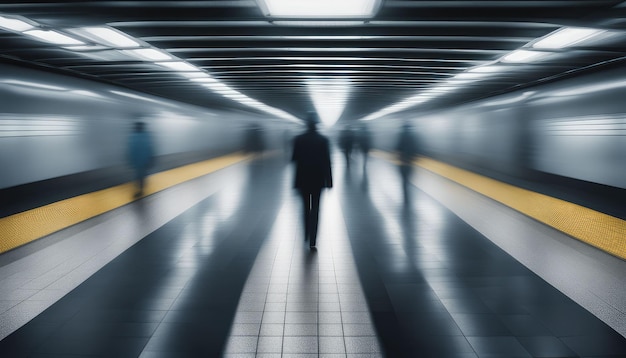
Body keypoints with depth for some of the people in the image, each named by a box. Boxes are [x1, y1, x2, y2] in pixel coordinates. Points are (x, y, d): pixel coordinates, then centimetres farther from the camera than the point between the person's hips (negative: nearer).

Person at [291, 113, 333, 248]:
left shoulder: (298, 139, -7)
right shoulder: (323, 140, -8)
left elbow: (294, 159, -4)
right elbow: (327, 162, -8)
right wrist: (329, 181, -3)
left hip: (303, 179, 1)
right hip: (318, 180, -1)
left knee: (306, 207, 18)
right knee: (315, 209, 3)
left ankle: (307, 235, 26)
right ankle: (312, 241, -2)